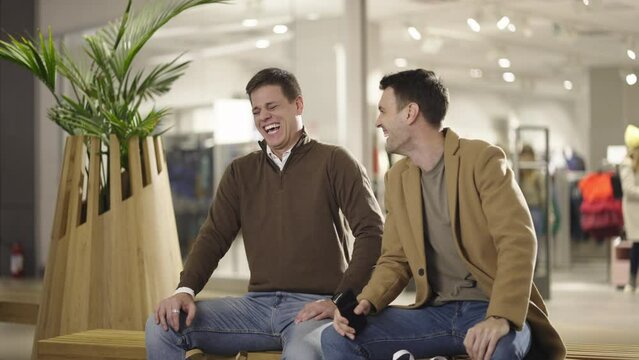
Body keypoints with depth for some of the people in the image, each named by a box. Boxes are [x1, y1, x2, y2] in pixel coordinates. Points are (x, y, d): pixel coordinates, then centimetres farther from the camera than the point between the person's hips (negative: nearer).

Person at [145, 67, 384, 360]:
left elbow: (372, 233, -6)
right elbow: (214, 236, 9)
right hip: (257, 303, 5)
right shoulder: (240, 172, 16)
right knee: (162, 326, -13)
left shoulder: (333, 162, 1)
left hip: (313, 306, -5)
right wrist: (186, 289, -10)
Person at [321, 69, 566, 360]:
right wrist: (366, 302, -7)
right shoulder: (397, 177, 13)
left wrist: (500, 317, -33)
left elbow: (518, 243, -18)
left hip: (490, 310, -6)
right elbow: (395, 260, 15)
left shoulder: (483, 159, -8)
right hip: (435, 313, 6)